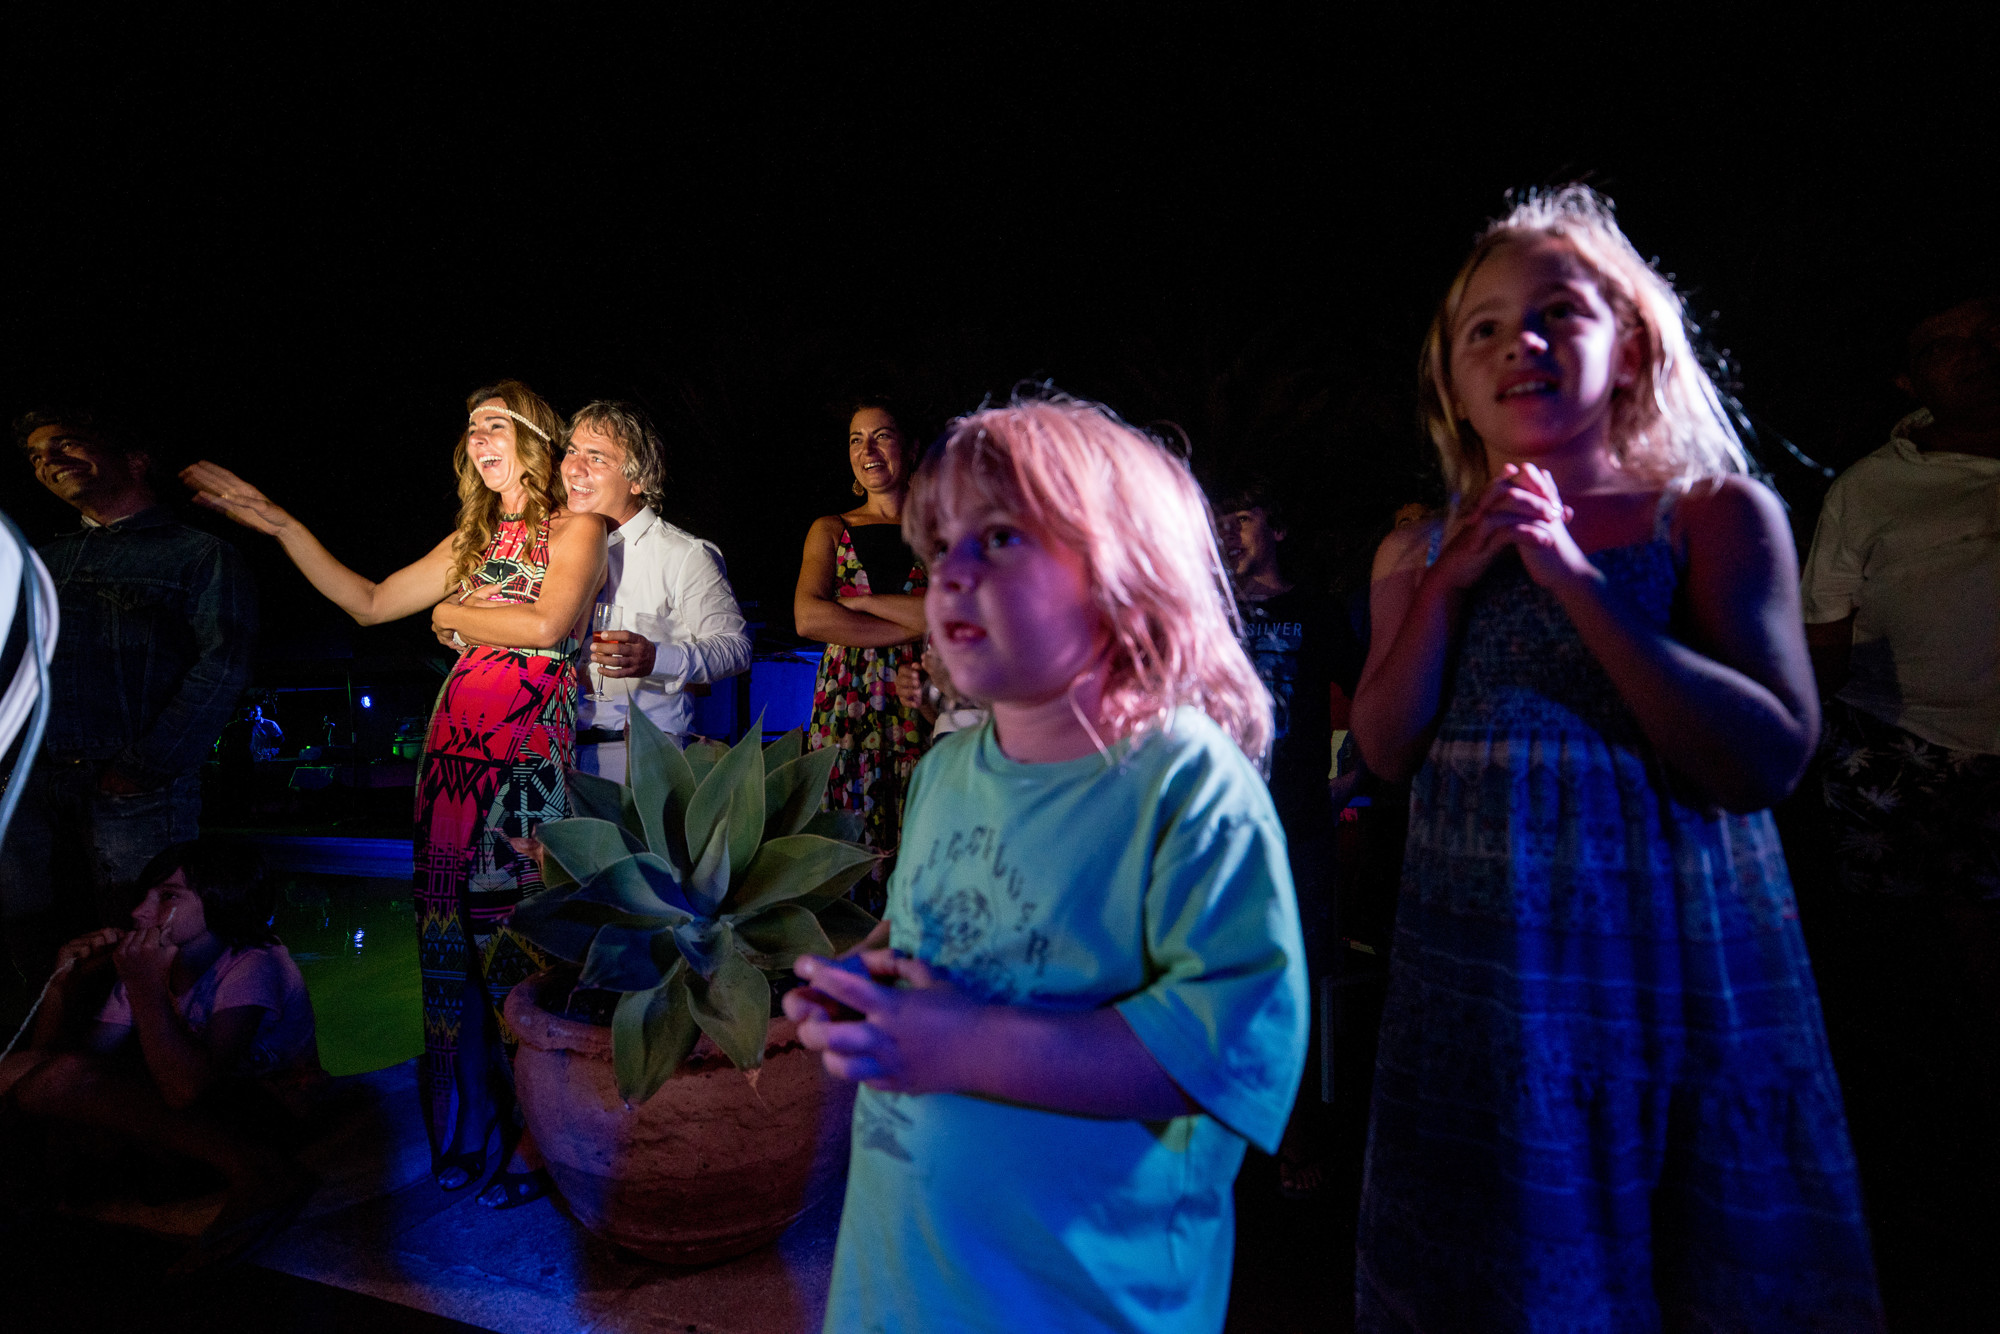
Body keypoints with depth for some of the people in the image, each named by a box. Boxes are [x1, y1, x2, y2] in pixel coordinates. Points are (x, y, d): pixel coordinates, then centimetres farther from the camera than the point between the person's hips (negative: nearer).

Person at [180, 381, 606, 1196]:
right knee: (454, 932, 4)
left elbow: (547, 625, -12)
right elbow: (368, 603, 19)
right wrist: (279, 525, 16)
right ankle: (465, 1134, 17)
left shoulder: (575, 528, 3)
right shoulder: (472, 539, 20)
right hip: (457, 740, 6)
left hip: (531, 747, -5)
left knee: (519, 930, -5)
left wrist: (453, 615, 3)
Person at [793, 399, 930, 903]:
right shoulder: (830, 531, 13)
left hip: (920, 709, -1)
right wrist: (910, 624, -8)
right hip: (845, 709, 1)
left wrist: (861, 600, -6)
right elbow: (808, 617, -4)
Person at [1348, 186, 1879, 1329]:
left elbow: (1769, 759, -15)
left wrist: (1572, 575, -19)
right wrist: (1451, 581, -12)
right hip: (1478, 979, 2)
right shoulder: (1420, 548, 4)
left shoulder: (1718, 514, -5)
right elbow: (1387, 750, -2)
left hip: (1683, 971, -2)